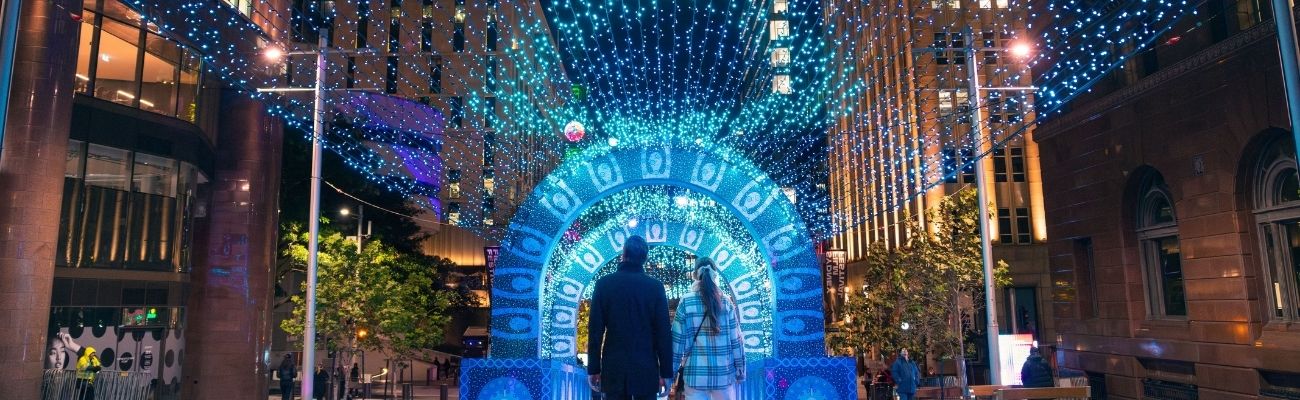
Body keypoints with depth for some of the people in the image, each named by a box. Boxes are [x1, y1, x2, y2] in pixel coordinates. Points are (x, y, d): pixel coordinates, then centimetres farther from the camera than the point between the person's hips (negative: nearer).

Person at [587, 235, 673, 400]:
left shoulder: (604, 284, -2)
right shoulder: (655, 286, -4)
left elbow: (595, 329, -2)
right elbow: (663, 332, -4)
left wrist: (594, 368, 5)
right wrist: (666, 372, 2)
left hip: (614, 369, 1)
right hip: (646, 369, 0)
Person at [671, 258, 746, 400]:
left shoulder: (686, 302, -4)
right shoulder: (725, 302, 0)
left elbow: (677, 339, -5)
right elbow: (736, 339, 1)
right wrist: (740, 370, 9)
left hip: (695, 373, -1)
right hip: (723, 373, 1)